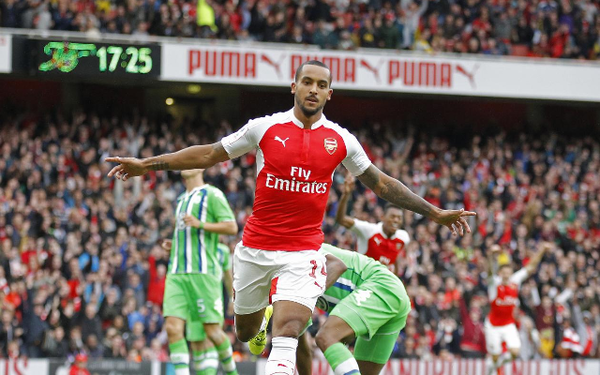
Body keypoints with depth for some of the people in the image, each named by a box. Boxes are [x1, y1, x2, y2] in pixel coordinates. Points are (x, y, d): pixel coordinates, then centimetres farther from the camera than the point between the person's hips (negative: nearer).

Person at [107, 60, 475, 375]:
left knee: (287, 332, -21)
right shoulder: (265, 128, -1)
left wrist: (434, 212, 8)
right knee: (246, 332, 17)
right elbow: (209, 154, 5)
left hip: (303, 251, -1)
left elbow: (381, 182, 11)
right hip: (255, 247, 1)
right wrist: (148, 164, 1)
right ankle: (264, 316, 54)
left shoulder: (340, 140, 2)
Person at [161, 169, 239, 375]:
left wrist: (200, 224, -16)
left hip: (202, 271, -6)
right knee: (173, 327, -12)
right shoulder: (182, 200, 23)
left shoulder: (212, 194, 0)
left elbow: (232, 227, -8)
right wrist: (175, 245, 17)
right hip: (177, 273, 6)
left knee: (212, 330, -5)